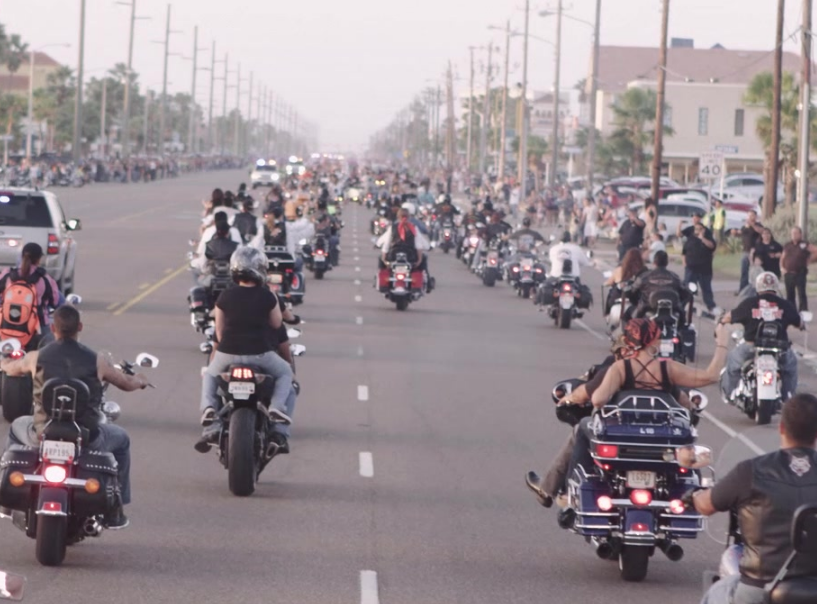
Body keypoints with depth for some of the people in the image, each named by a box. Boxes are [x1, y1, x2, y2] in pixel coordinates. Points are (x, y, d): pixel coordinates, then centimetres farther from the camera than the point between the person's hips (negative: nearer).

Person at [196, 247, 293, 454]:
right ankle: (277, 407, -1)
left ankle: (209, 407, 3)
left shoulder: (225, 297, -1)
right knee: (285, 373, 26)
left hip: (228, 353, 1)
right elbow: (277, 323, 11)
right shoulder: (267, 297, -5)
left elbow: (219, 331, 8)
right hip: (261, 354, -1)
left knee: (210, 376, 31)